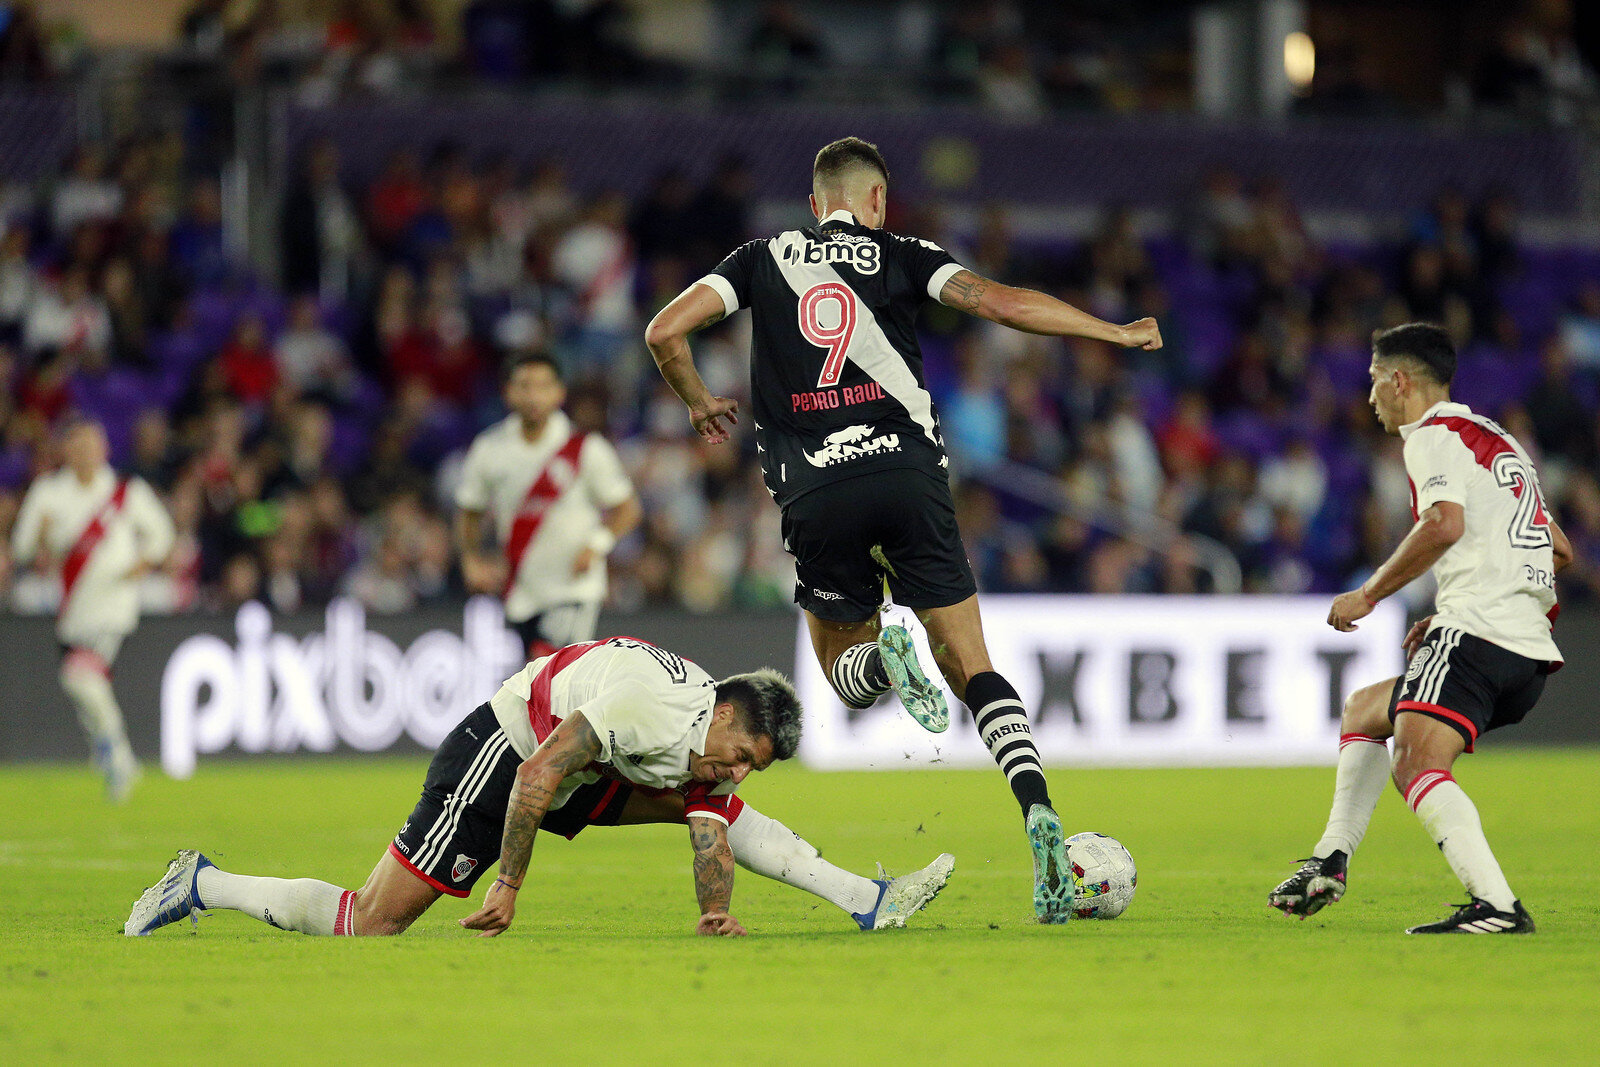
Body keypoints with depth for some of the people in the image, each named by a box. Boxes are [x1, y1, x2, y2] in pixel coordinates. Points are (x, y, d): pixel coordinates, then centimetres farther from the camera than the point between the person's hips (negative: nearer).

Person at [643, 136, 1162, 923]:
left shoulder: (767, 259, 15)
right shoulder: (899, 257, 11)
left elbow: (665, 332, 7)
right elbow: (1000, 303, -1)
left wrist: (699, 402, 26)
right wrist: (1115, 333, 7)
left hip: (815, 495, 0)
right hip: (908, 472, 0)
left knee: (843, 667, 18)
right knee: (972, 668, 4)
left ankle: (884, 658, -20)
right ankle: (1037, 812, -18)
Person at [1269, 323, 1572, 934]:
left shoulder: (1434, 436, -1)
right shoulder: (1498, 441, 28)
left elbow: (1445, 522, -20)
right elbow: (1560, 551, 29)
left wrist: (1369, 595, -11)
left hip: (1474, 632, -10)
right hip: (1530, 654, 10)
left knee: (1416, 765, -24)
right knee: (1363, 710, 26)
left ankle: (1496, 905, -40)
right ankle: (1331, 861, 18)